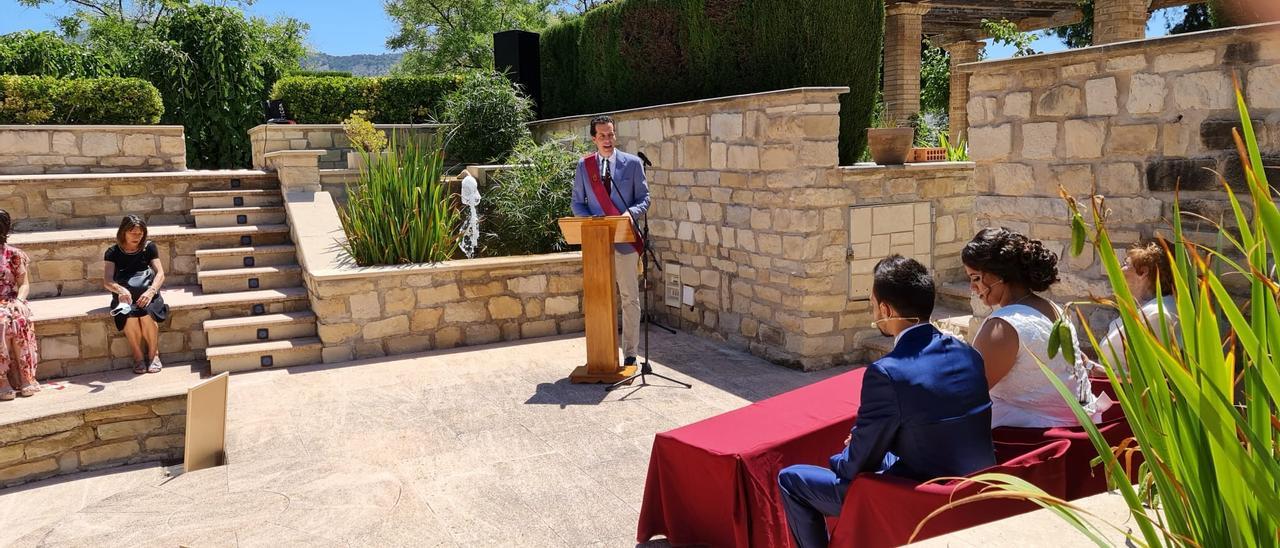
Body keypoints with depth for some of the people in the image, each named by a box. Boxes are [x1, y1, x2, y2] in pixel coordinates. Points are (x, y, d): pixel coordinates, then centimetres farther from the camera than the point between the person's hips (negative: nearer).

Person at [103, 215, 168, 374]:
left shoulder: (149, 247, 6)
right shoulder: (113, 252, 4)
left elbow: (160, 273, -3)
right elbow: (107, 281, -9)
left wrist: (150, 291, -24)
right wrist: (121, 290, -32)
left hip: (147, 294, 0)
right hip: (124, 296, 0)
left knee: (146, 314, -32)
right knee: (129, 315, -32)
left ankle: (153, 354, -9)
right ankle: (138, 357, -13)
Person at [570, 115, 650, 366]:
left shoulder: (632, 163, 2)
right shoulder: (584, 165, 6)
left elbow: (644, 199, 4)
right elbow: (577, 203, 9)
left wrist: (631, 213, -17)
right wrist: (591, 220, -11)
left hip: (625, 239, -1)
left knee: (630, 299, 3)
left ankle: (630, 354, 11)